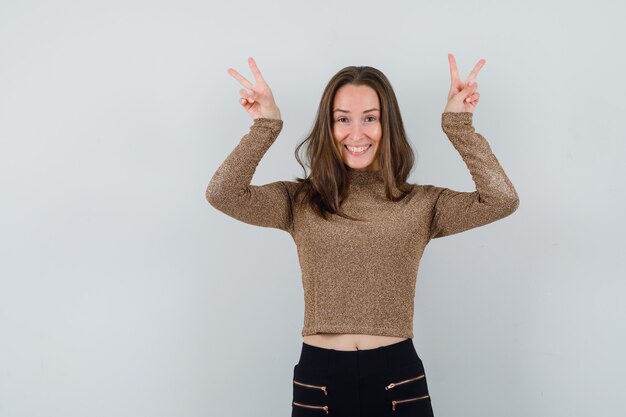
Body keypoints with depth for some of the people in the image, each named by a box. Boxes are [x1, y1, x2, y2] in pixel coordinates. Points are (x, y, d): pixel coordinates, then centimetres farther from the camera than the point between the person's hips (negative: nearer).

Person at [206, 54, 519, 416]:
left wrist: (460, 127, -9)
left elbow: (502, 201, -8)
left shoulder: (421, 204, 3)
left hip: (398, 378, 0)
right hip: (319, 377, 0)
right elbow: (223, 195, -10)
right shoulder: (299, 201, 3)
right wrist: (265, 127, -15)